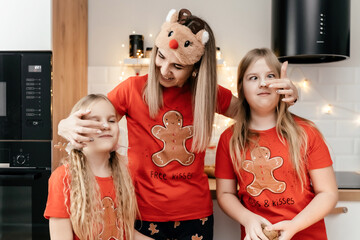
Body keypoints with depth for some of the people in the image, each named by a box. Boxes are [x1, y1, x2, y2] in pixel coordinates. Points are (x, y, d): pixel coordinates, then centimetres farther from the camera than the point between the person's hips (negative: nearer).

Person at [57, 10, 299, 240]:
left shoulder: (209, 93, -3)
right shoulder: (133, 89, -10)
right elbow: (88, 124, -4)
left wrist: (284, 96, -8)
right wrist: (68, 127, -28)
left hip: (197, 215, 2)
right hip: (145, 214, -1)